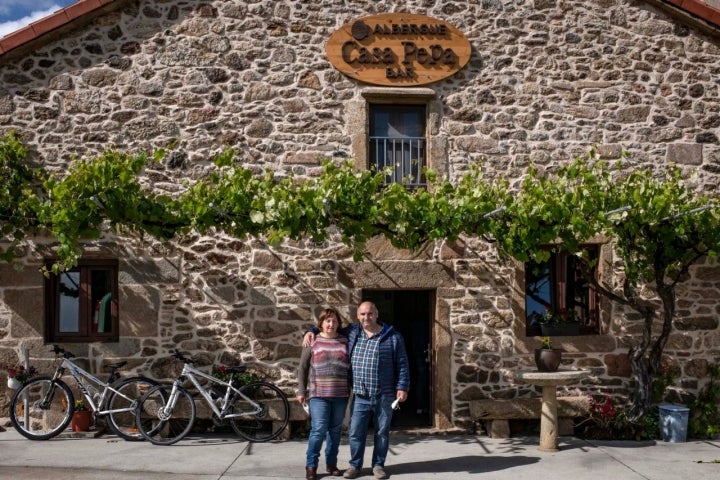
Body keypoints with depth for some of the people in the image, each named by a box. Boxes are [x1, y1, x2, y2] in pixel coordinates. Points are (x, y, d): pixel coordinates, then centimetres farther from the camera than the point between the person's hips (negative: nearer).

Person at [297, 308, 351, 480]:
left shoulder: (345, 342, 6)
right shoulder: (313, 342, 2)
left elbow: (351, 368, 11)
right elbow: (303, 368, 5)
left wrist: (352, 390, 8)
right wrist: (301, 391, 2)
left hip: (340, 395, 3)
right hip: (319, 395, -2)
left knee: (335, 430, 9)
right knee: (319, 430, -9)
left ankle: (331, 464, 21)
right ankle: (311, 466, 3)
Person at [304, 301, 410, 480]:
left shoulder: (393, 337, -1)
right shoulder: (351, 332, 7)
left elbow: (402, 365, 0)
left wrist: (402, 387, -7)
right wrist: (312, 331, 6)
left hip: (384, 396, -2)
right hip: (360, 396, 2)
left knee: (382, 432, 8)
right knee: (356, 432, 4)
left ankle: (378, 465, 21)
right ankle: (355, 465, 18)